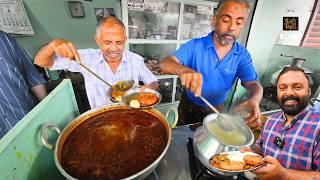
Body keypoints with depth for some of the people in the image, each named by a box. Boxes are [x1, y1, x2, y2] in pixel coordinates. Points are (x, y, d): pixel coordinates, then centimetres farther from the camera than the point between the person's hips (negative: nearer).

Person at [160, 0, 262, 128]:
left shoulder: (242, 55, -11)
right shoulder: (195, 45, -19)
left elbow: (253, 84, -18)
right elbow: (165, 63, -29)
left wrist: (254, 101, -43)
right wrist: (183, 70, -53)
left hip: (216, 110, 2)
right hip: (189, 107, -1)